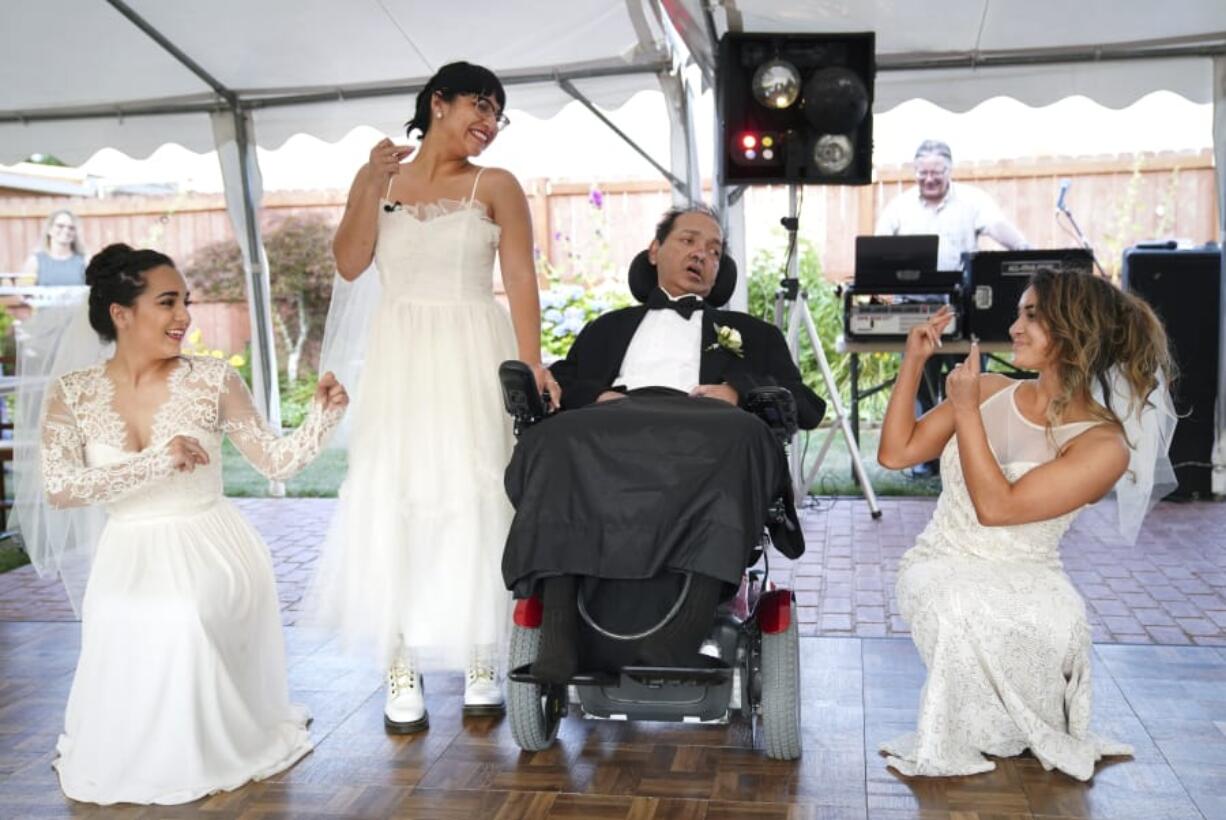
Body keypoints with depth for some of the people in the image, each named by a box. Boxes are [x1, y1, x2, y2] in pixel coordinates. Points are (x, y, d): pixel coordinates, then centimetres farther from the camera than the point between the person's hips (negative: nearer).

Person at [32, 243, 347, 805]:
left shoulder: (213, 380, -3)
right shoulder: (72, 394, -2)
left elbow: (275, 462, -2)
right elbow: (58, 488, -15)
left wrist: (322, 416, -19)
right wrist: (158, 461, -23)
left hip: (210, 548, -1)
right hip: (128, 557, 1)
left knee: (186, 618, -28)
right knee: (125, 625, -24)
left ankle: (204, 745, 3)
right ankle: (133, 750, 10)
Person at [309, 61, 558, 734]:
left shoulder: (495, 186, 4)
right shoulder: (377, 178, 10)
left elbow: (520, 280, -4)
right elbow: (349, 265, 1)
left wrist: (531, 362, -15)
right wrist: (373, 186, -8)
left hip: (471, 356, -2)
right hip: (397, 358, 2)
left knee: (474, 496, -2)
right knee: (392, 497, 0)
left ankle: (481, 661, 10)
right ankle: (400, 670, 8)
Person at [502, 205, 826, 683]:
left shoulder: (751, 333, 35)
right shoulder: (610, 327, 38)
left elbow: (807, 405, 21)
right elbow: (557, 384, 24)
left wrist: (738, 389, 2)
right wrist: (597, 395, 0)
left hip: (704, 426, -1)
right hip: (612, 423, 1)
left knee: (741, 438, -39)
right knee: (556, 440, -35)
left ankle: (679, 642, -46)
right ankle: (558, 634, -42)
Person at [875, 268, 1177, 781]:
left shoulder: (1104, 444, -11)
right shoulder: (989, 390, 3)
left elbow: (996, 506, -21)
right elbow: (895, 453, 3)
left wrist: (966, 411, -18)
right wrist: (913, 362, -2)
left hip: (1021, 578, -2)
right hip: (939, 565, 2)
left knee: (1058, 624, -35)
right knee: (959, 606, -33)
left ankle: (992, 735, -5)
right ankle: (955, 738, -6)